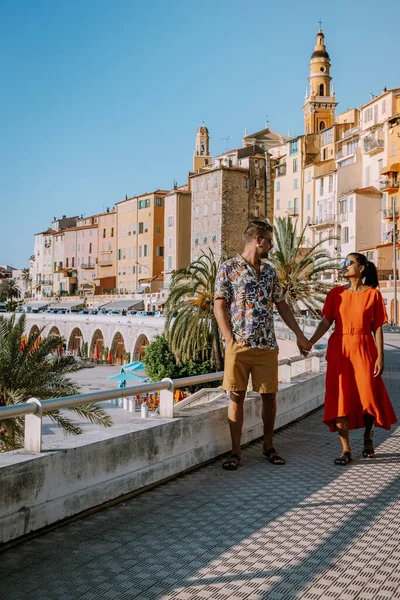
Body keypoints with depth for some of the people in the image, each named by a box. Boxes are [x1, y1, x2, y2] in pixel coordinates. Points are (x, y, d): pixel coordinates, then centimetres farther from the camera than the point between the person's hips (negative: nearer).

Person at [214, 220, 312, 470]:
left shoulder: (269, 271, 14)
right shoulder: (228, 268, -1)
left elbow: (281, 304, 18)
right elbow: (220, 306, -5)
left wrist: (300, 335, 15)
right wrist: (230, 340, -14)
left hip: (267, 345, 4)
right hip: (239, 345, -4)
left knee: (270, 395, 7)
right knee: (236, 397, 1)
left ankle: (269, 445, 25)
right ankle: (236, 451, 12)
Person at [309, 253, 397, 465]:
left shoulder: (373, 294, 0)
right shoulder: (336, 293, 5)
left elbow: (377, 328, -1)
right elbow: (325, 322, -2)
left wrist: (380, 356, -6)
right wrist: (310, 342, -17)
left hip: (364, 350, -1)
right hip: (340, 350, 2)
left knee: (368, 397, 3)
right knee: (340, 399, -1)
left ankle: (367, 437, 34)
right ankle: (346, 450, 7)